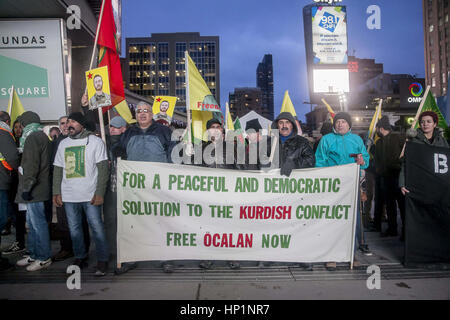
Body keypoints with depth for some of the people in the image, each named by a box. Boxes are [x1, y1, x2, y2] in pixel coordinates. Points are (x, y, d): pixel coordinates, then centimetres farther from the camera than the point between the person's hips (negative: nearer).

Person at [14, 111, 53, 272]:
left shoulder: (33, 137, -12)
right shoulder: (43, 137, 19)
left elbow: (31, 165, -20)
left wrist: (27, 187, -19)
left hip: (34, 190, -10)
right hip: (39, 189, 10)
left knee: (38, 222, -4)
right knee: (32, 222, 17)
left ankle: (44, 258, 5)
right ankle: (33, 254, 27)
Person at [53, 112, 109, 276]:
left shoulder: (95, 141, -1)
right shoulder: (63, 143, 15)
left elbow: (103, 168, -6)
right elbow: (57, 170, 16)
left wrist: (99, 193, -13)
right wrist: (56, 193, 7)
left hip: (90, 195, -5)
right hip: (68, 196, 5)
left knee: (97, 227, -3)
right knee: (74, 229, 12)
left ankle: (102, 261, 9)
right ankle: (80, 258, 26)